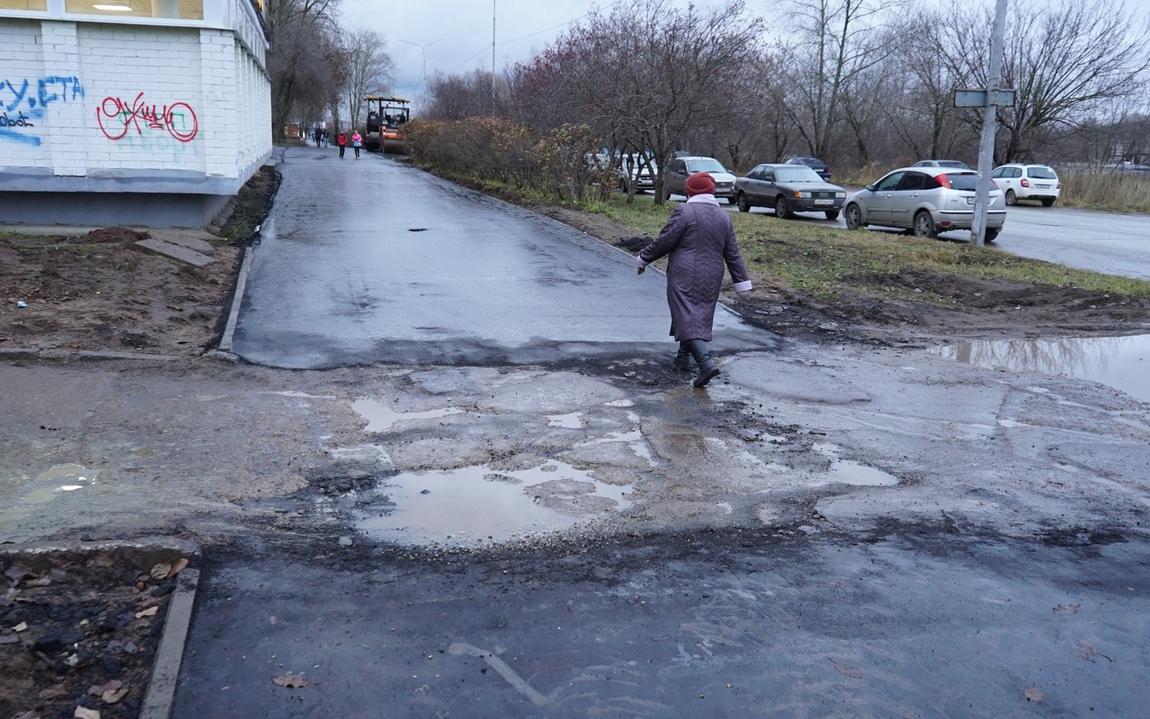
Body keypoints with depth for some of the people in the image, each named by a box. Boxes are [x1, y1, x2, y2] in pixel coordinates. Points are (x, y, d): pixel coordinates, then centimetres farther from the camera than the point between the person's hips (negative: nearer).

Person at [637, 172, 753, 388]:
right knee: (701, 317, 17)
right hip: (711, 279, 6)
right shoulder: (724, 216, 9)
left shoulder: (685, 212, -10)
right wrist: (742, 281, 14)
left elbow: (664, 241, -11)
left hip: (684, 277, -6)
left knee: (687, 318, -7)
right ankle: (683, 358, 29)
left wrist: (643, 258, 3)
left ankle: (706, 363, -22)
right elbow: (732, 253, 10)